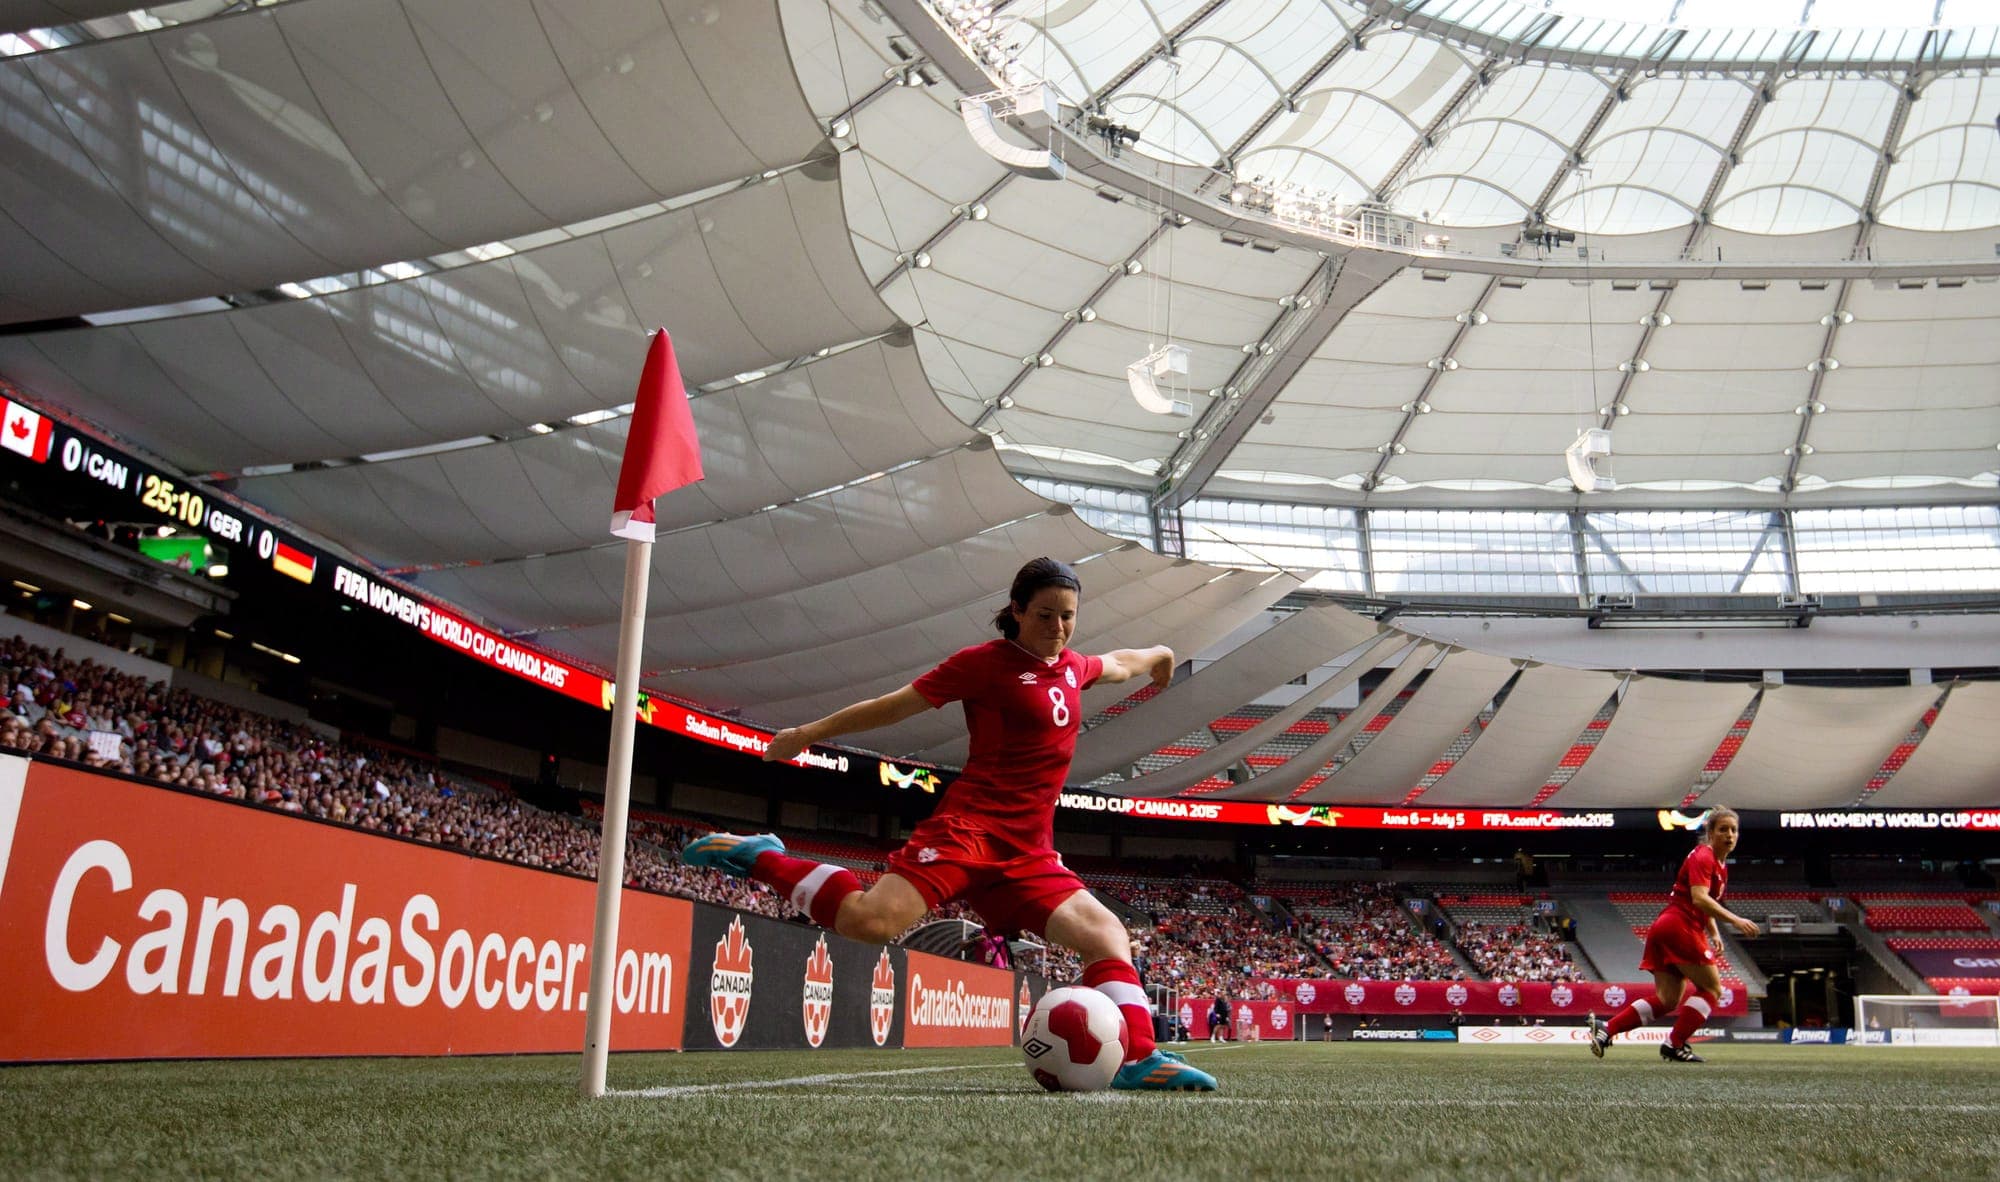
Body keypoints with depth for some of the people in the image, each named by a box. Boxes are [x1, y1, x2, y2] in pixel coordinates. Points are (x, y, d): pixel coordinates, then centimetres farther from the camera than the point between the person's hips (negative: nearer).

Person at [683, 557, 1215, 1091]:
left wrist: (1155, 655, 62)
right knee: (871, 919, -26)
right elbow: (896, 704, 2)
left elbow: (1113, 664, 43)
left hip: (1028, 852, 7)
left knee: (1106, 933, -9)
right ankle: (761, 858, -6)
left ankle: (1138, 1058, -5)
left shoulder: (1073, 667, 18)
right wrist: (808, 734, 6)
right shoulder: (986, 662, -2)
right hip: (970, 827, -7)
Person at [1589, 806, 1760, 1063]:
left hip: (1665, 928, 9)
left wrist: (1714, 933, 17)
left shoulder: (1720, 865, 21)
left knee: (1667, 1000, 6)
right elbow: (1699, 898, -23)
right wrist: (1735, 920, -28)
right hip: (1680, 927, -9)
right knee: (1711, 988, -1)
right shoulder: (1703, 857, -10)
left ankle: (1606, 1028, -1)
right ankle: (1675, 1045, -2)